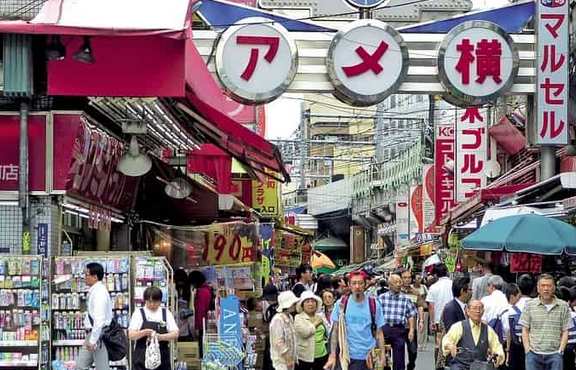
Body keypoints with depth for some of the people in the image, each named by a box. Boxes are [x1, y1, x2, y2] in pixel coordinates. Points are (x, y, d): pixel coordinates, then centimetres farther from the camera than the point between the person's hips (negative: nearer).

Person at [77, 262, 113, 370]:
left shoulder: (99, 292, -17)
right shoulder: (94, 291, 12)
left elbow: (100, 319, -24)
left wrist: (93, 340, -24)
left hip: (98, 335, -10)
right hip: (92, 333, 10)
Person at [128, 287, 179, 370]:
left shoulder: (166, 313, 8)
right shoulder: (139, 313, 3)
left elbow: (175, 334, 0)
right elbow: (131, 335, -5)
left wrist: (161, 337, -19)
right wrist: (144, 332, -25)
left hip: (162, 358, 2)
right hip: (142, 359, -2)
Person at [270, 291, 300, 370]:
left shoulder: (289, 317, 9)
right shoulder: (278, 320, -20)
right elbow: (278, 342, -22)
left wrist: (293, 358, 13)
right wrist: (287, 360, -18)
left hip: (290, 358, 9)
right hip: (282, 359, -9)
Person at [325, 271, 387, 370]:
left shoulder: (374, 305, 1)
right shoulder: (341, 304, 0)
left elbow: (378, 333, 4)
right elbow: (335, 331, 1)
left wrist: (382, 355, -3)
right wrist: (332, 356, -4)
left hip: (368, 357, 1)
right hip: (347, 356, -1)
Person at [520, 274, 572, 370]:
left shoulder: (563, 306, 5)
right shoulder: (530, 305, 5)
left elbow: (565, 331, 6)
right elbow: (525, 330, 6)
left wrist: (560, 350, -4)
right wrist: (528, 350, -2)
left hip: (555, 355, 0)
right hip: (534, 354, 0)